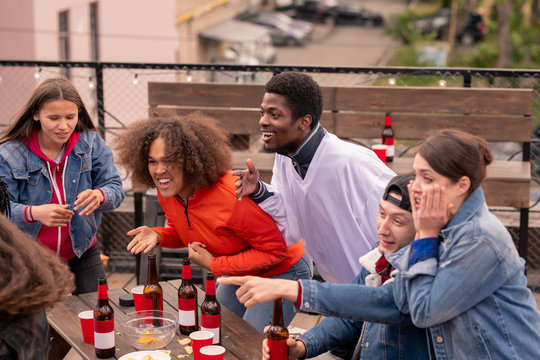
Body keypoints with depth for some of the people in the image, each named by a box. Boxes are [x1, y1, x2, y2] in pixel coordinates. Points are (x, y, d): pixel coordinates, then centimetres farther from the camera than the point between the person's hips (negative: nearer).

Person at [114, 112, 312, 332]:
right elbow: (187, 234, 8)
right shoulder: (167, 192, -12)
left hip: (282, 271, -8)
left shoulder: (231, 197, -35)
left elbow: (275, 252, -26)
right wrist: (158, 236, -14)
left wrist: (213, 265, -26)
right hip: (240, 273, 8)